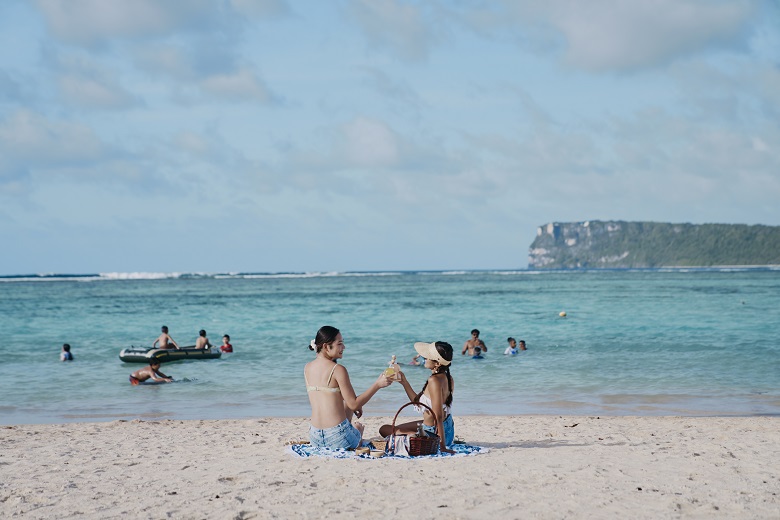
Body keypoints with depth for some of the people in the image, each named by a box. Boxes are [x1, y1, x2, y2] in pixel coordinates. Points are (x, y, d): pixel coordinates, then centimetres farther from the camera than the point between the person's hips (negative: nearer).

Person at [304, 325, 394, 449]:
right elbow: (354, 404, -13)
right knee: (359, 427, 33)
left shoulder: (307, 368, 5)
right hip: (337, 438, -5)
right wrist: (377, 384, -8)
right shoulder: (338, 370, -15)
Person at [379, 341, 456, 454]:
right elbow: (419, 403, 10)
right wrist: (404, 382, 9)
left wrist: (443, 446, -27)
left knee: (385, 430, 6)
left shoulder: (434, 380, -28)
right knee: (396, 427, 30)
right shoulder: (448, 379, 1)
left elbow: (438, 416, -28)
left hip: (433, 432, -9)